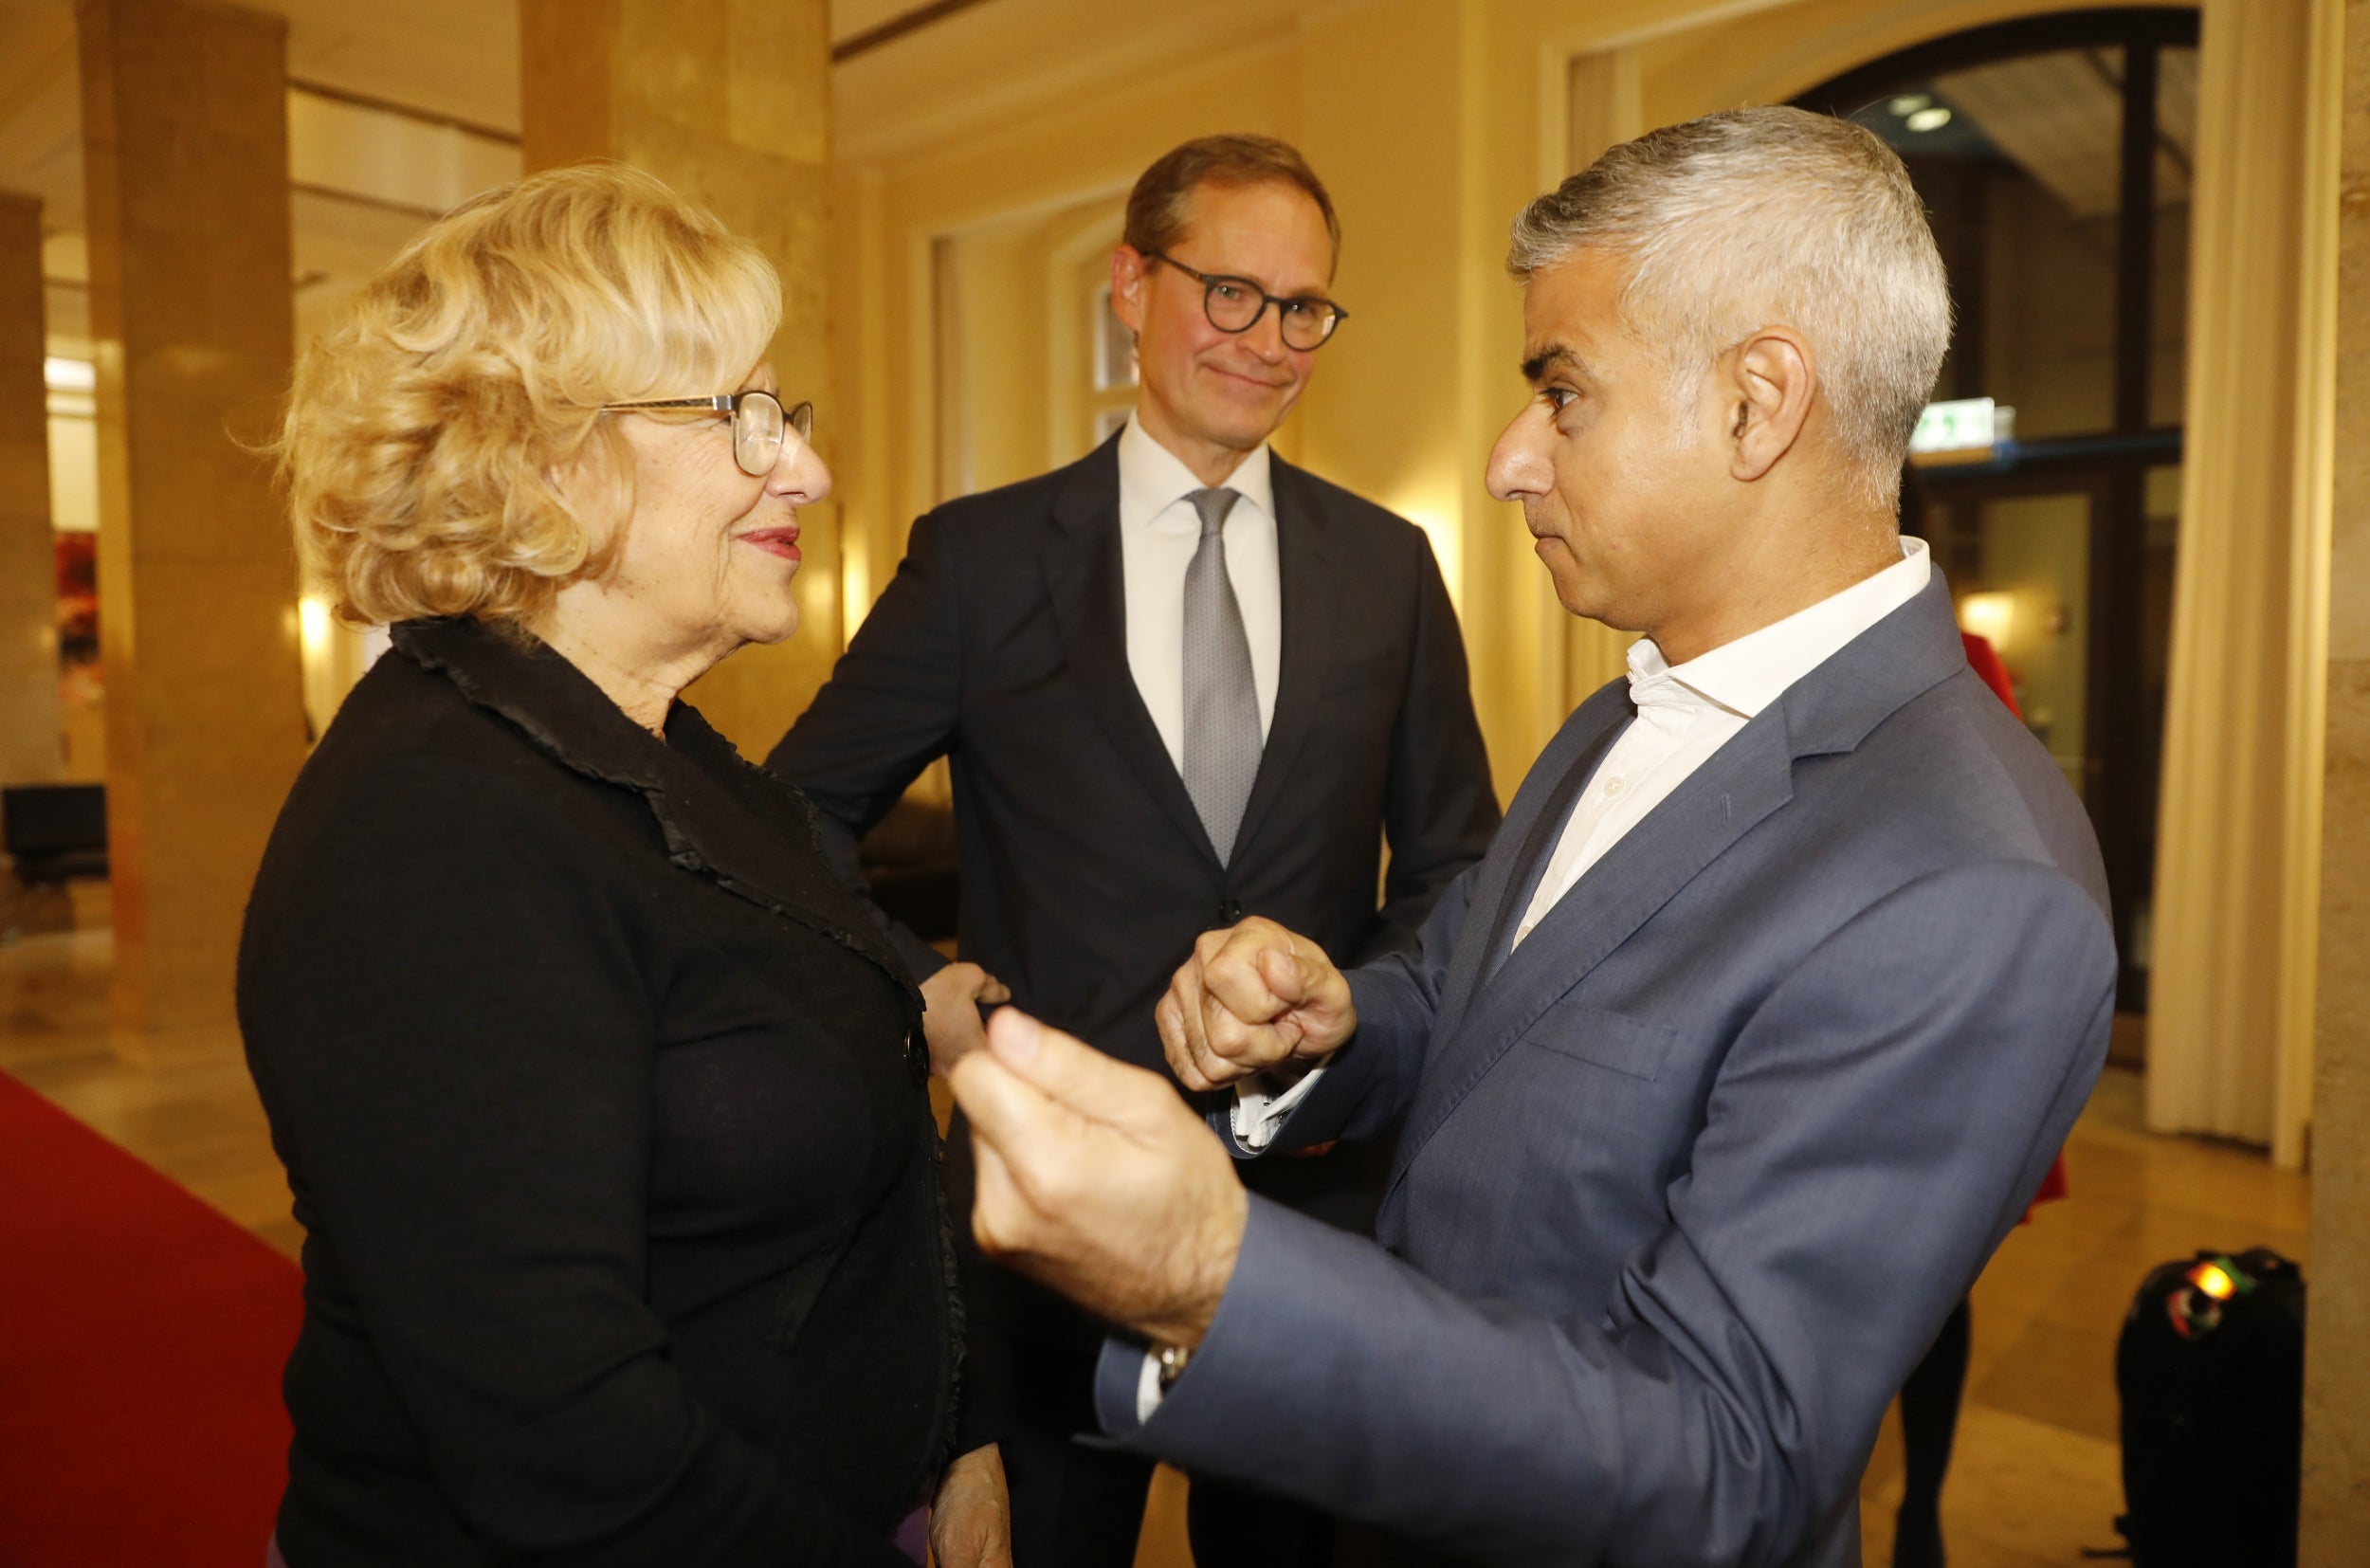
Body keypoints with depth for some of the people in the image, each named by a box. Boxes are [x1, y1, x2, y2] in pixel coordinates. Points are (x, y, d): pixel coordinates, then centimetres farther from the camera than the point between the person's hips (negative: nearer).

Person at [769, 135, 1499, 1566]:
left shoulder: (1388, 568, 1)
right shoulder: (982, 555, -5)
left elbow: (1453, 862, 7)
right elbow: (801, 814, 0)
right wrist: (923, 991, -12)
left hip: (1316, 1194, 2)